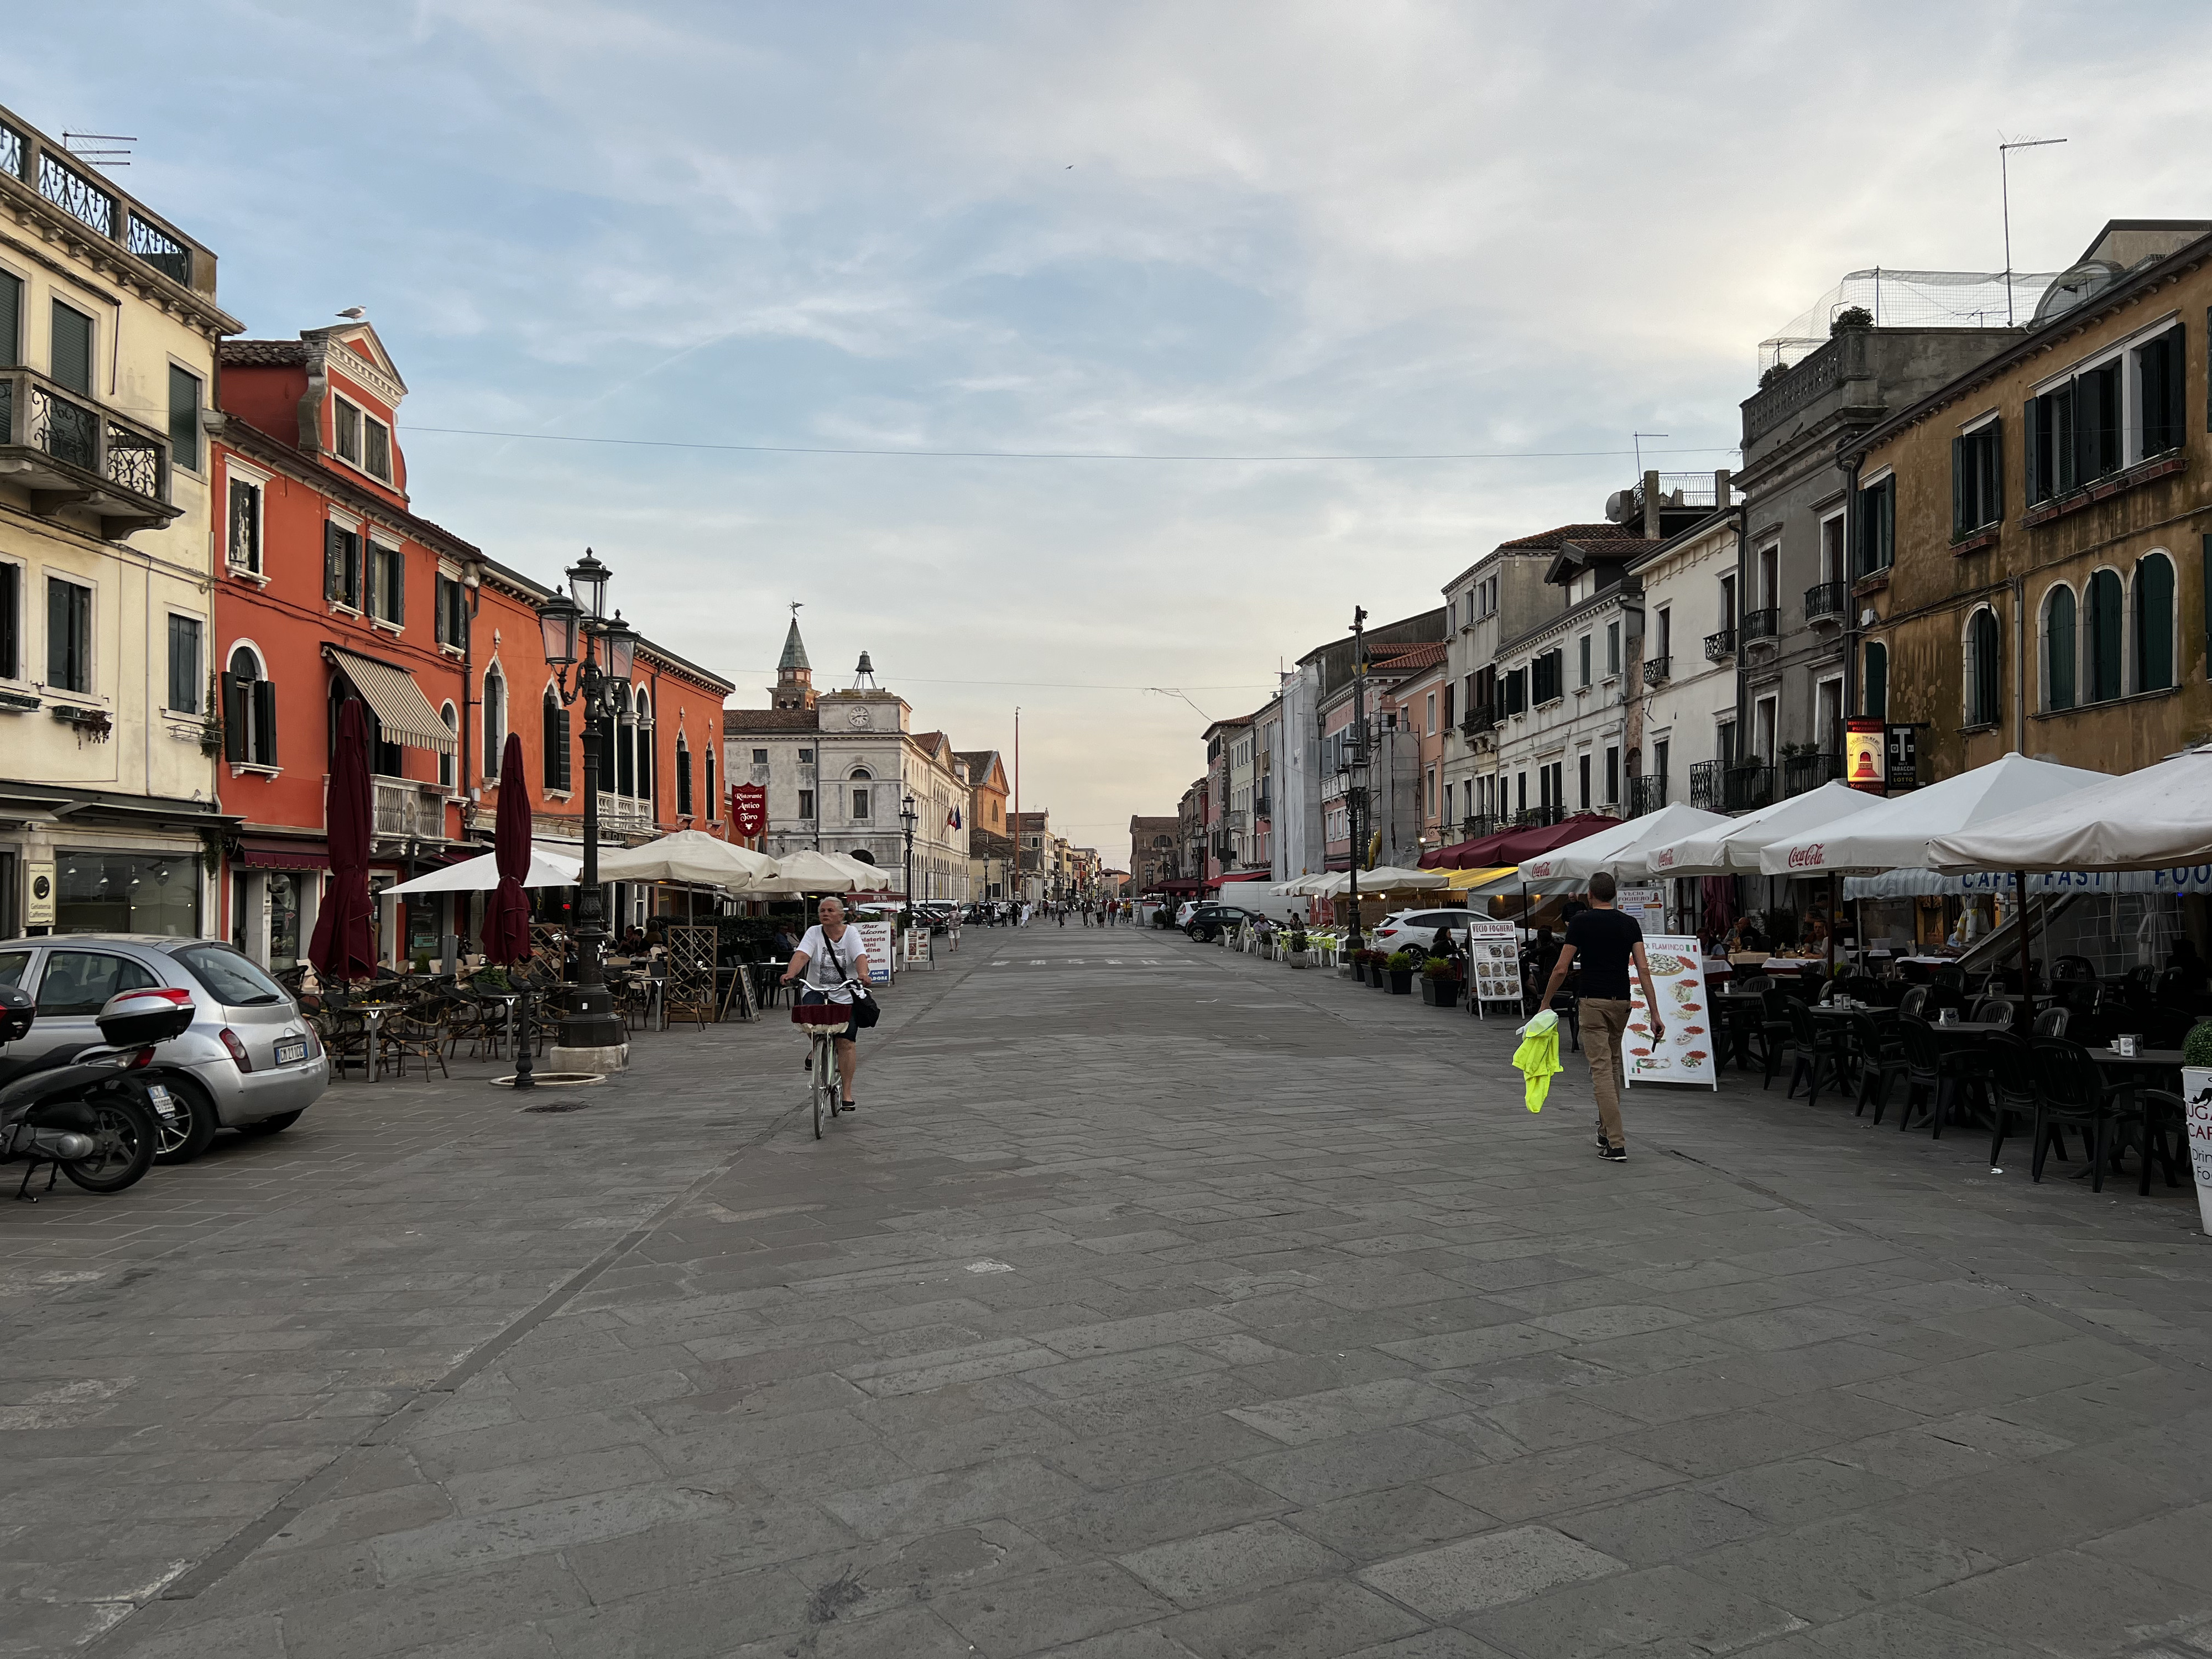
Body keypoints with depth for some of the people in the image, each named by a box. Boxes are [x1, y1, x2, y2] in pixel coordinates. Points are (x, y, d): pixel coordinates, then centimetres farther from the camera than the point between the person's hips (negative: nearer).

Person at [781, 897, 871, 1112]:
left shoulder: (851, 934, -1)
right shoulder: (814, 933, 0)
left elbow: (860, 957, -17)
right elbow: (801, 955, -16)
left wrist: (863, 974, -39)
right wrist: (791, 974, -36)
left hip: (845, 995, -1)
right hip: (816, 991, 1)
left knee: (846, 1042, -9)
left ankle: (847, 1094, 2)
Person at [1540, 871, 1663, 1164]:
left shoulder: (1581, 922, -6)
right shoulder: (1630, 923, 3)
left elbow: (1561, 968, -9)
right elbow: (1643, 969, -6)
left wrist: (1546, 1002, 4)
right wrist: (1655, 1014, -7)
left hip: (1593, 1002, -4)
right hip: (1621, 1002, 4)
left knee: (1602, 1070, -6)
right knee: (1613, 1065, 21)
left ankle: (1616, 1144, -12)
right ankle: (1606, 1131, 31)